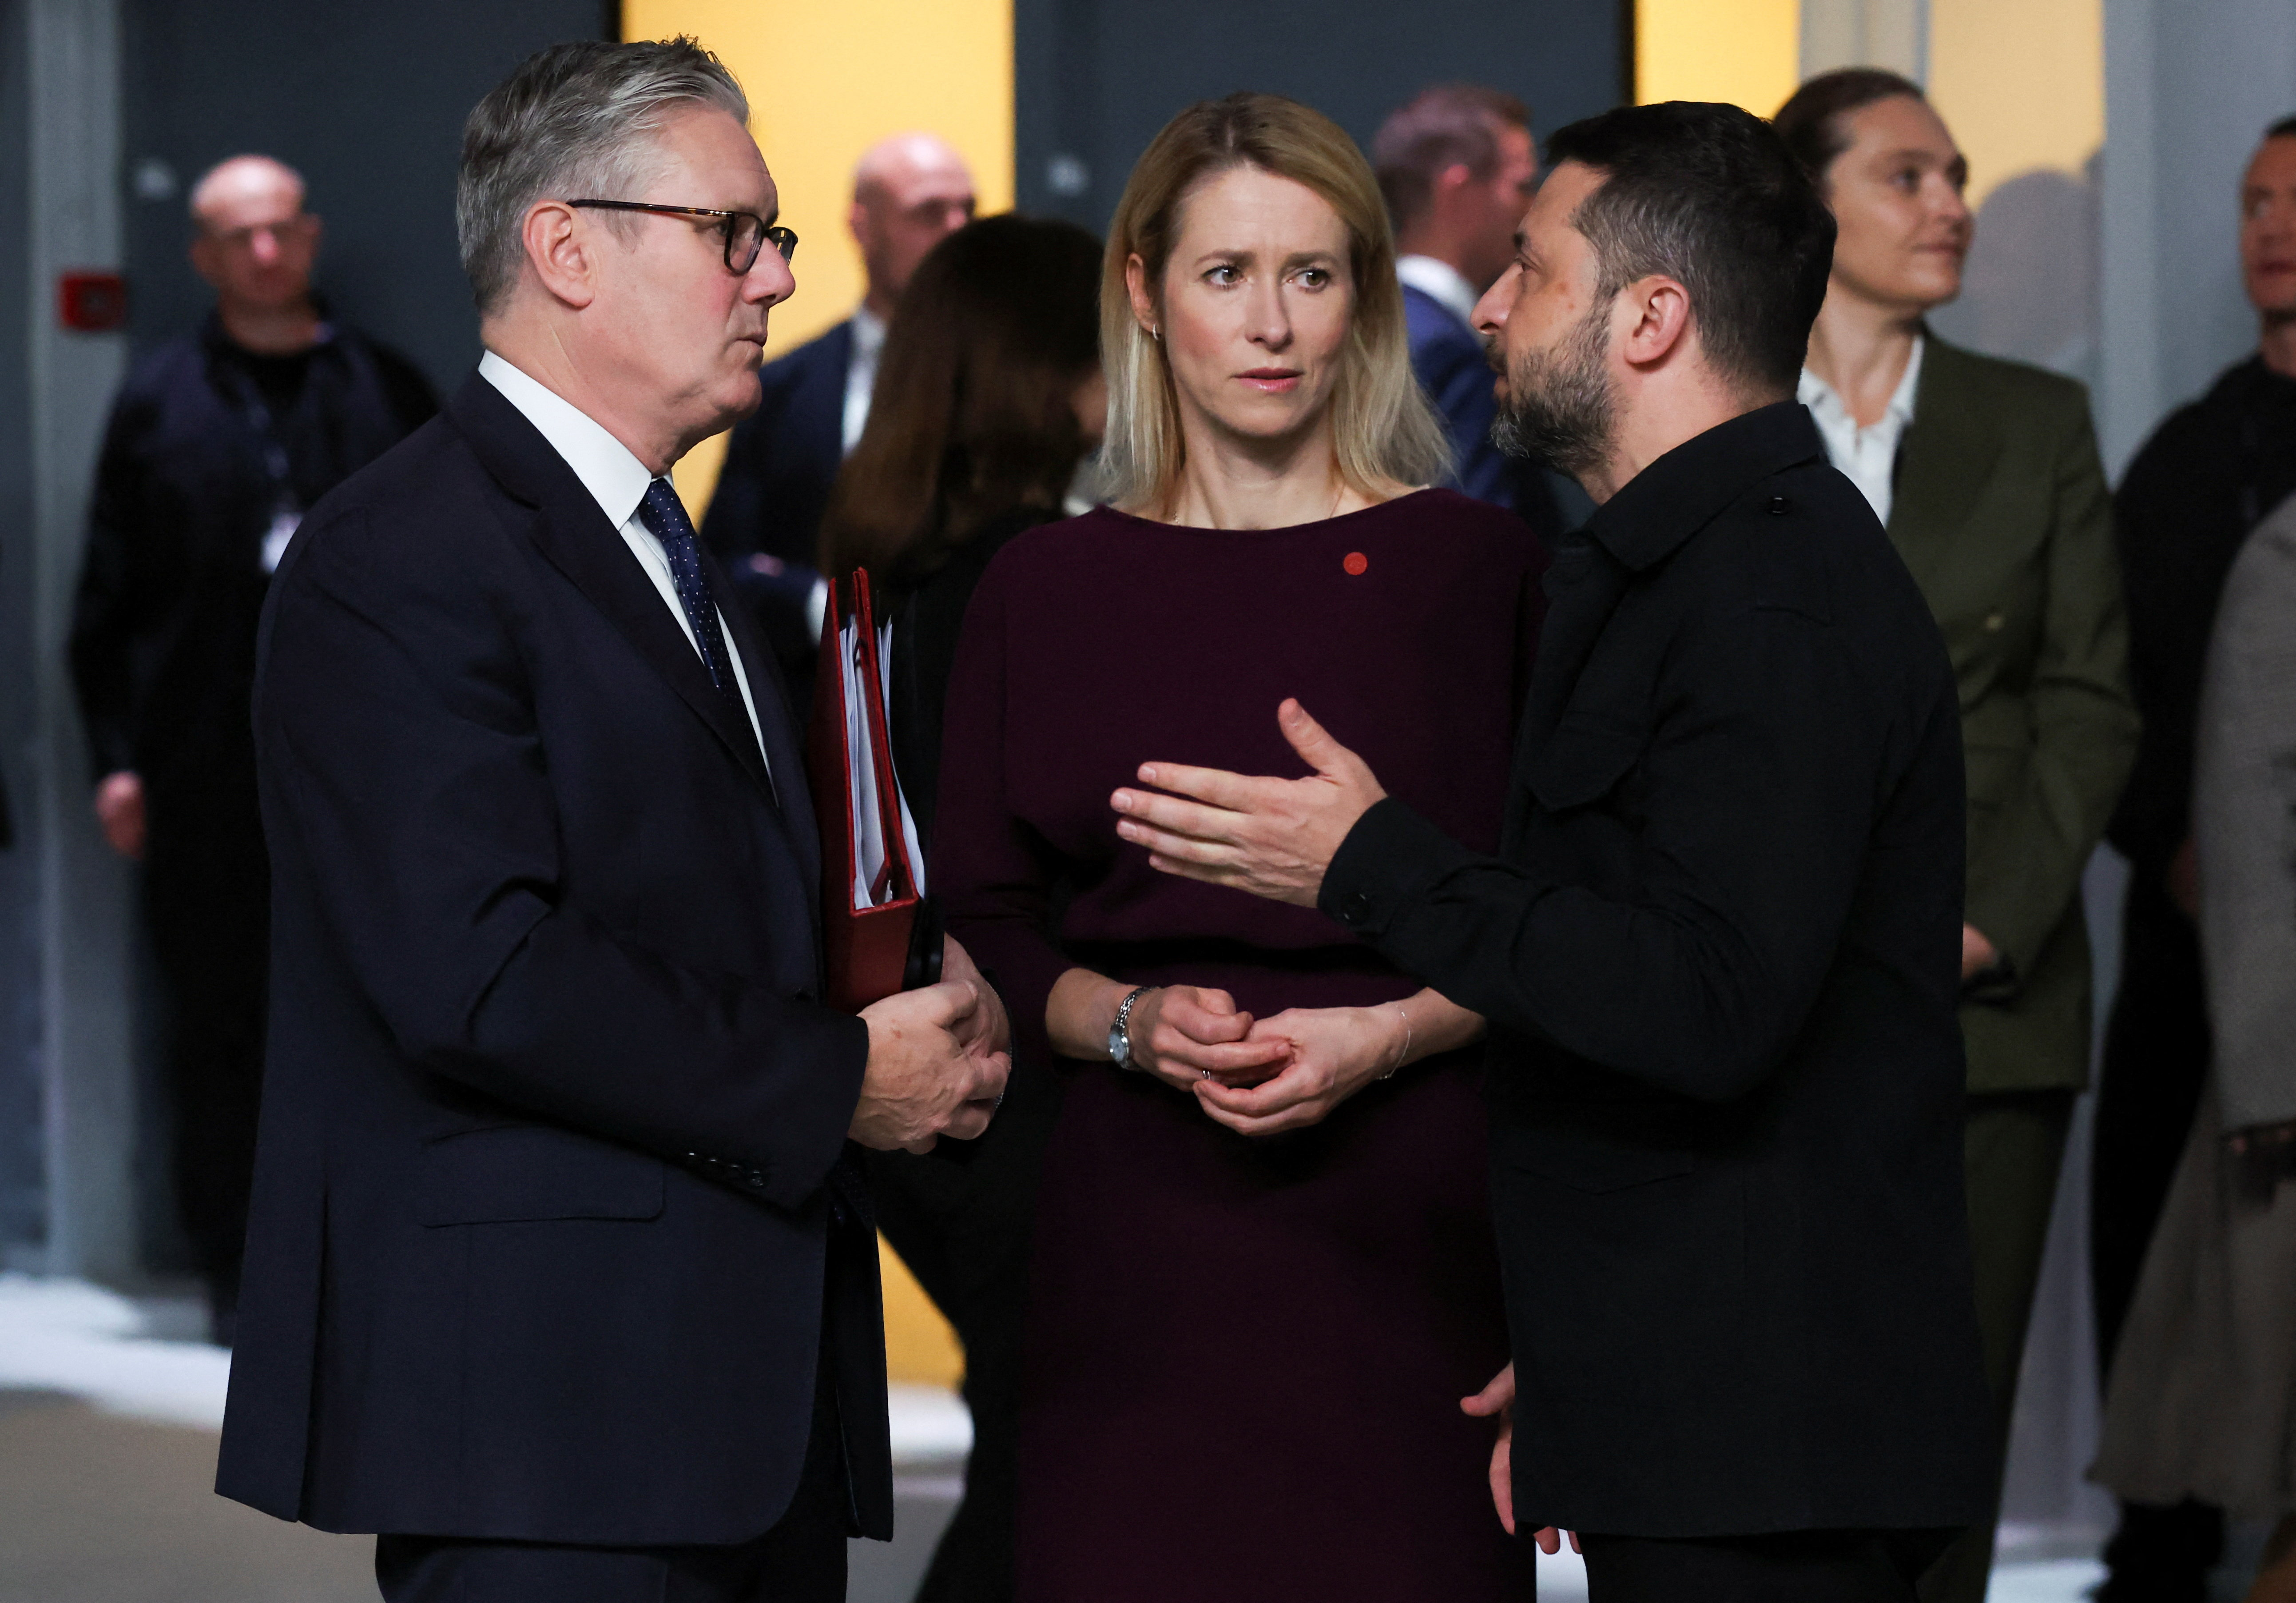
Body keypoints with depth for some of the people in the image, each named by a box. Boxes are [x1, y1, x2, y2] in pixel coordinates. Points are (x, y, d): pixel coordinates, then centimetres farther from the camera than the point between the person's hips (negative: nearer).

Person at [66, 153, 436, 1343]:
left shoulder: (388, 394, 10)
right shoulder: (158, 403, 7)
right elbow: (109, 598, 6)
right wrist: (115, 756, -1)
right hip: (204, 769, 0)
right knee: (215, 1026, 2)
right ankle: (236, 1276, 8)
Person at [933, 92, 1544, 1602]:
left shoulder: (1475, 566, 4)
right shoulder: (1044, 593, 9)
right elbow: (986, 925, 11)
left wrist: (1383, 1034, -11)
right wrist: (1130, 1022, -7)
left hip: (1409, 1213, -1)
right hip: (1139, 1226, 1)